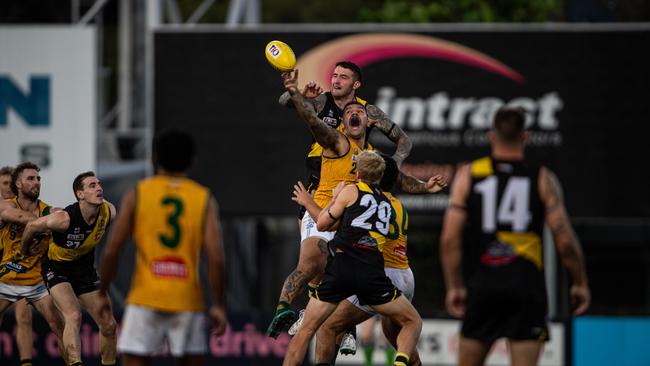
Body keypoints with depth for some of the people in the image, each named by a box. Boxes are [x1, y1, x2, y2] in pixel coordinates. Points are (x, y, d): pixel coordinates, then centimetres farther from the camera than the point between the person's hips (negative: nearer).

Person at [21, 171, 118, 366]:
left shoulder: (109, 211, -16)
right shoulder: (64, 219, -32)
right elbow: (32, 226, -14)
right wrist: (26, 250, 4)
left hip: (84, 267, 6)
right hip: (56, 268, -6)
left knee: (109, 325, 5)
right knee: (74, 316, -29)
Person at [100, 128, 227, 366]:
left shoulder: (137, 195, 3)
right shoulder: (205, 199, 4)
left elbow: (112, 251, -2)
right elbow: (215, 258, -6)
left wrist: (100, 295, 8)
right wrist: (218, 305, 0)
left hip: (145, 299, -1)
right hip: (187, 301, 1)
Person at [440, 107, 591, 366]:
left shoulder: (468, 175, 5)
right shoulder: (543, 179, 3)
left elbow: (449, 238, -1)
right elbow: (564, 240, -2)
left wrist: (453, 286, 6)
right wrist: (580, 283, 10)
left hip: (482, 285, 1)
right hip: (527, 284, -1)